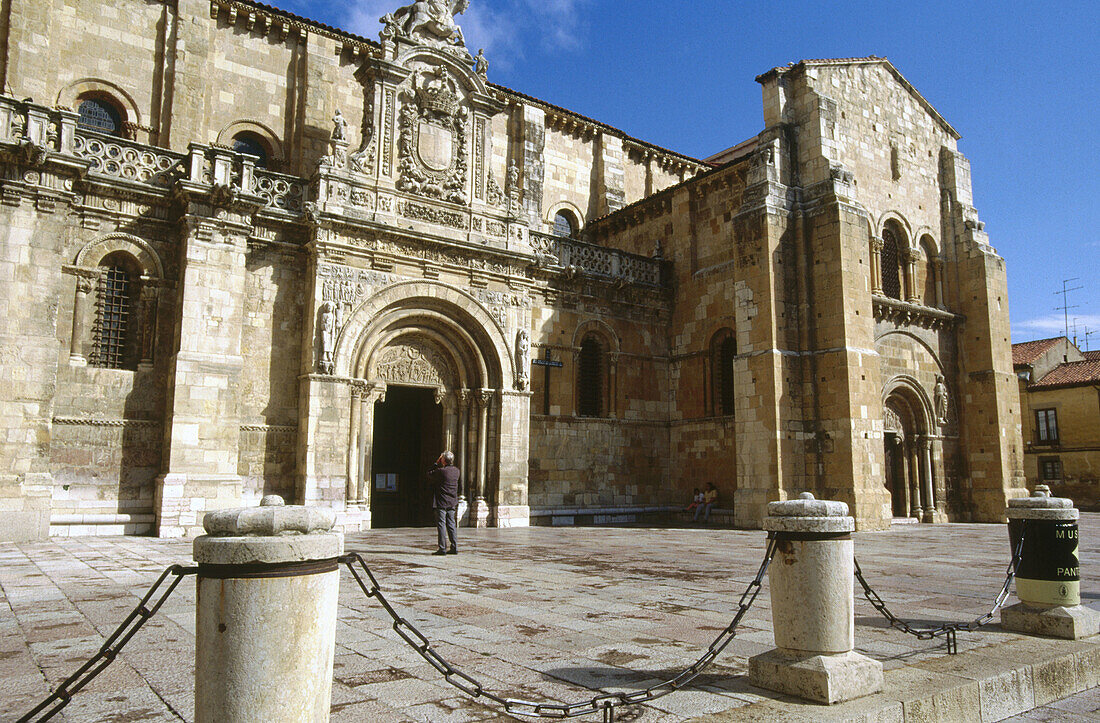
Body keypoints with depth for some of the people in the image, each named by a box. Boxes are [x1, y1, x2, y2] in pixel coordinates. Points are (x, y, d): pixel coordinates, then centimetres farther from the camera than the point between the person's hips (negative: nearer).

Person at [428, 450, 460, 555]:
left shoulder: (441, 471, -17)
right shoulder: (456, 470, 4)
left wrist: (436, 464, 5)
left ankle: (442, 548, -3)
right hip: (452, 502, 7)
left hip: (441, 502, -6)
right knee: (451, 525, 11)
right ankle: (454, 547, 13)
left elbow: (429, 475, -1)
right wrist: (438, 465, 13)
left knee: (441, 525, -2)